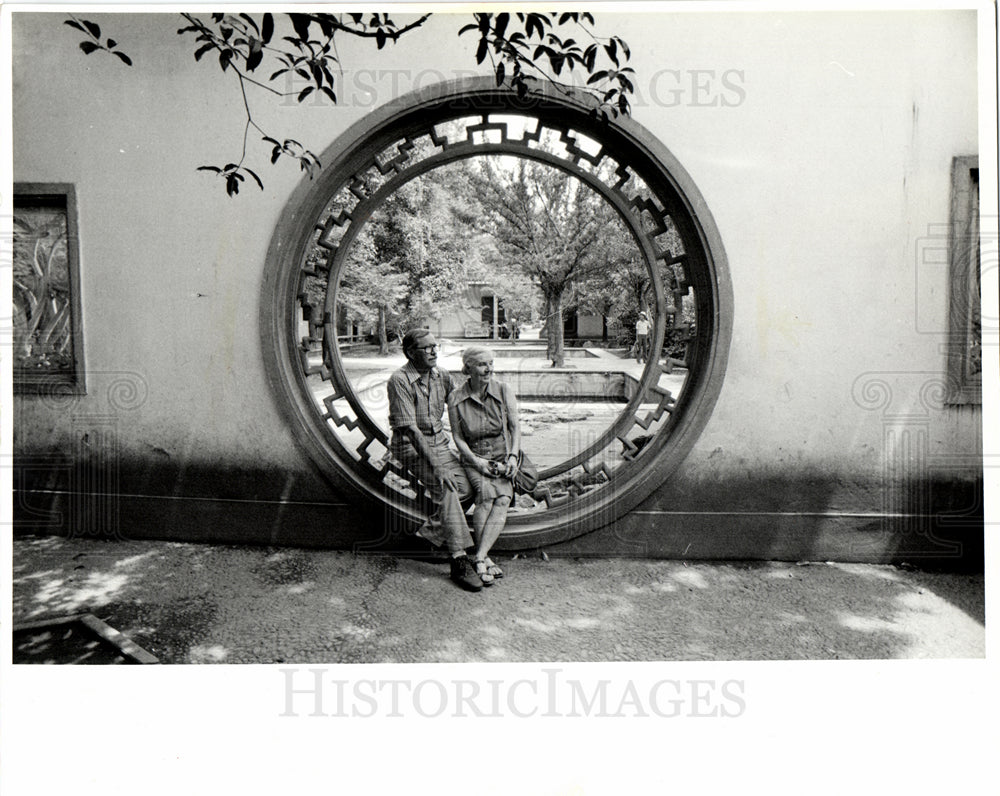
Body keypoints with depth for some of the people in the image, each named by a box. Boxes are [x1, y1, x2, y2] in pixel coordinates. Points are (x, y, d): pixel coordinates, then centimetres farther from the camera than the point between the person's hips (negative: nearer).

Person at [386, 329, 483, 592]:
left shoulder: (442, 375, 3)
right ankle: (459, 560, -25)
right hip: (410, 445, -6)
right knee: (444, 486, -27)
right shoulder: (399, 381, -17)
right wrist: (436, 466, -28)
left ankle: (431, 531, 7)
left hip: (438, 441, 7)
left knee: (467, 485, -12)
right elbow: (410, 428, -22)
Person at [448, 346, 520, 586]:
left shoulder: (504, 391, -1)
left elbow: (515, 427, 3)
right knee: (487, 493, -30)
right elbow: (458, 437, 0)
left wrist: (513, 456, -10)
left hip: (503, 457, 1)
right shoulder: (456, 399, -4)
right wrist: (476, 461, -13)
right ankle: (486, 560, -22)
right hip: (474, 458, -1)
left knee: (503, 499, -26)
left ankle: (479, 558, -25)